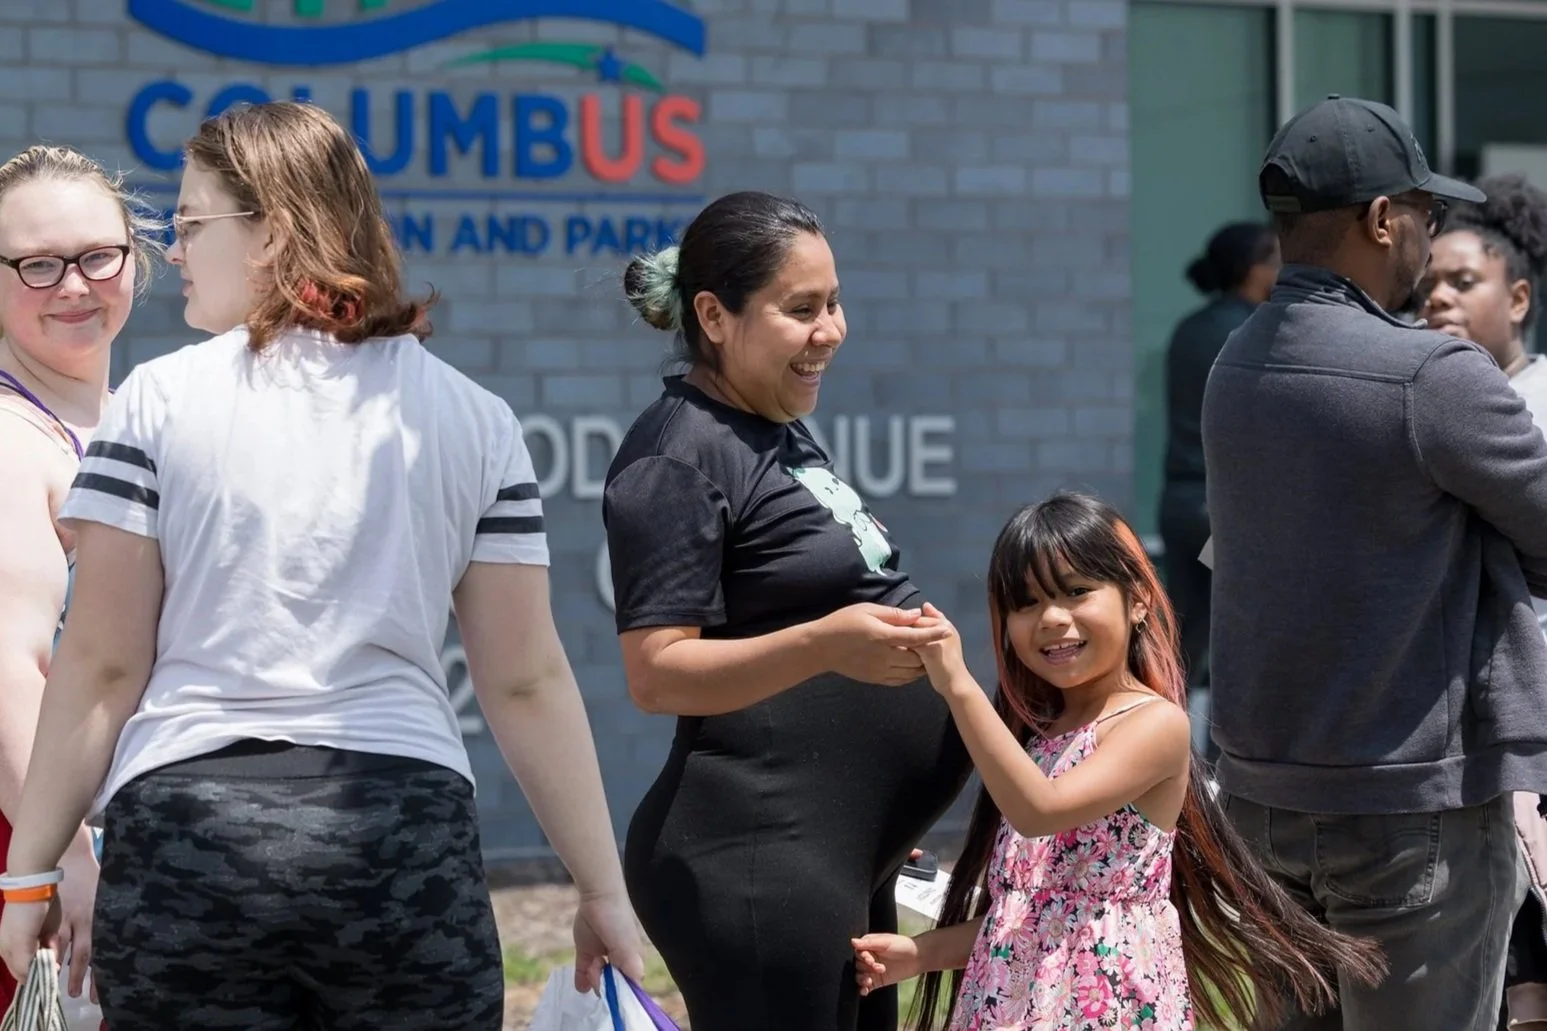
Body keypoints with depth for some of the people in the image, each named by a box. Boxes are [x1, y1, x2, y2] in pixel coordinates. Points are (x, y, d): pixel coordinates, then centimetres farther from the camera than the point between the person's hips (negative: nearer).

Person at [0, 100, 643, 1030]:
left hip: (187, 825, -1)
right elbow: (527, 680, 4)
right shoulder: (473, 420, 6)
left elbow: (101, 665, -1)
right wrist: (603, 889, 10)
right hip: (408, 834, 1)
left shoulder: (161, 401, 0)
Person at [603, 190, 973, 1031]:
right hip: (752, 867, -10)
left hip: (839, 863, 10)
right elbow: (657, 673, -19)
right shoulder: (676, 457, -13)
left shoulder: (782, 435, 16)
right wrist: (824, 644, -32)